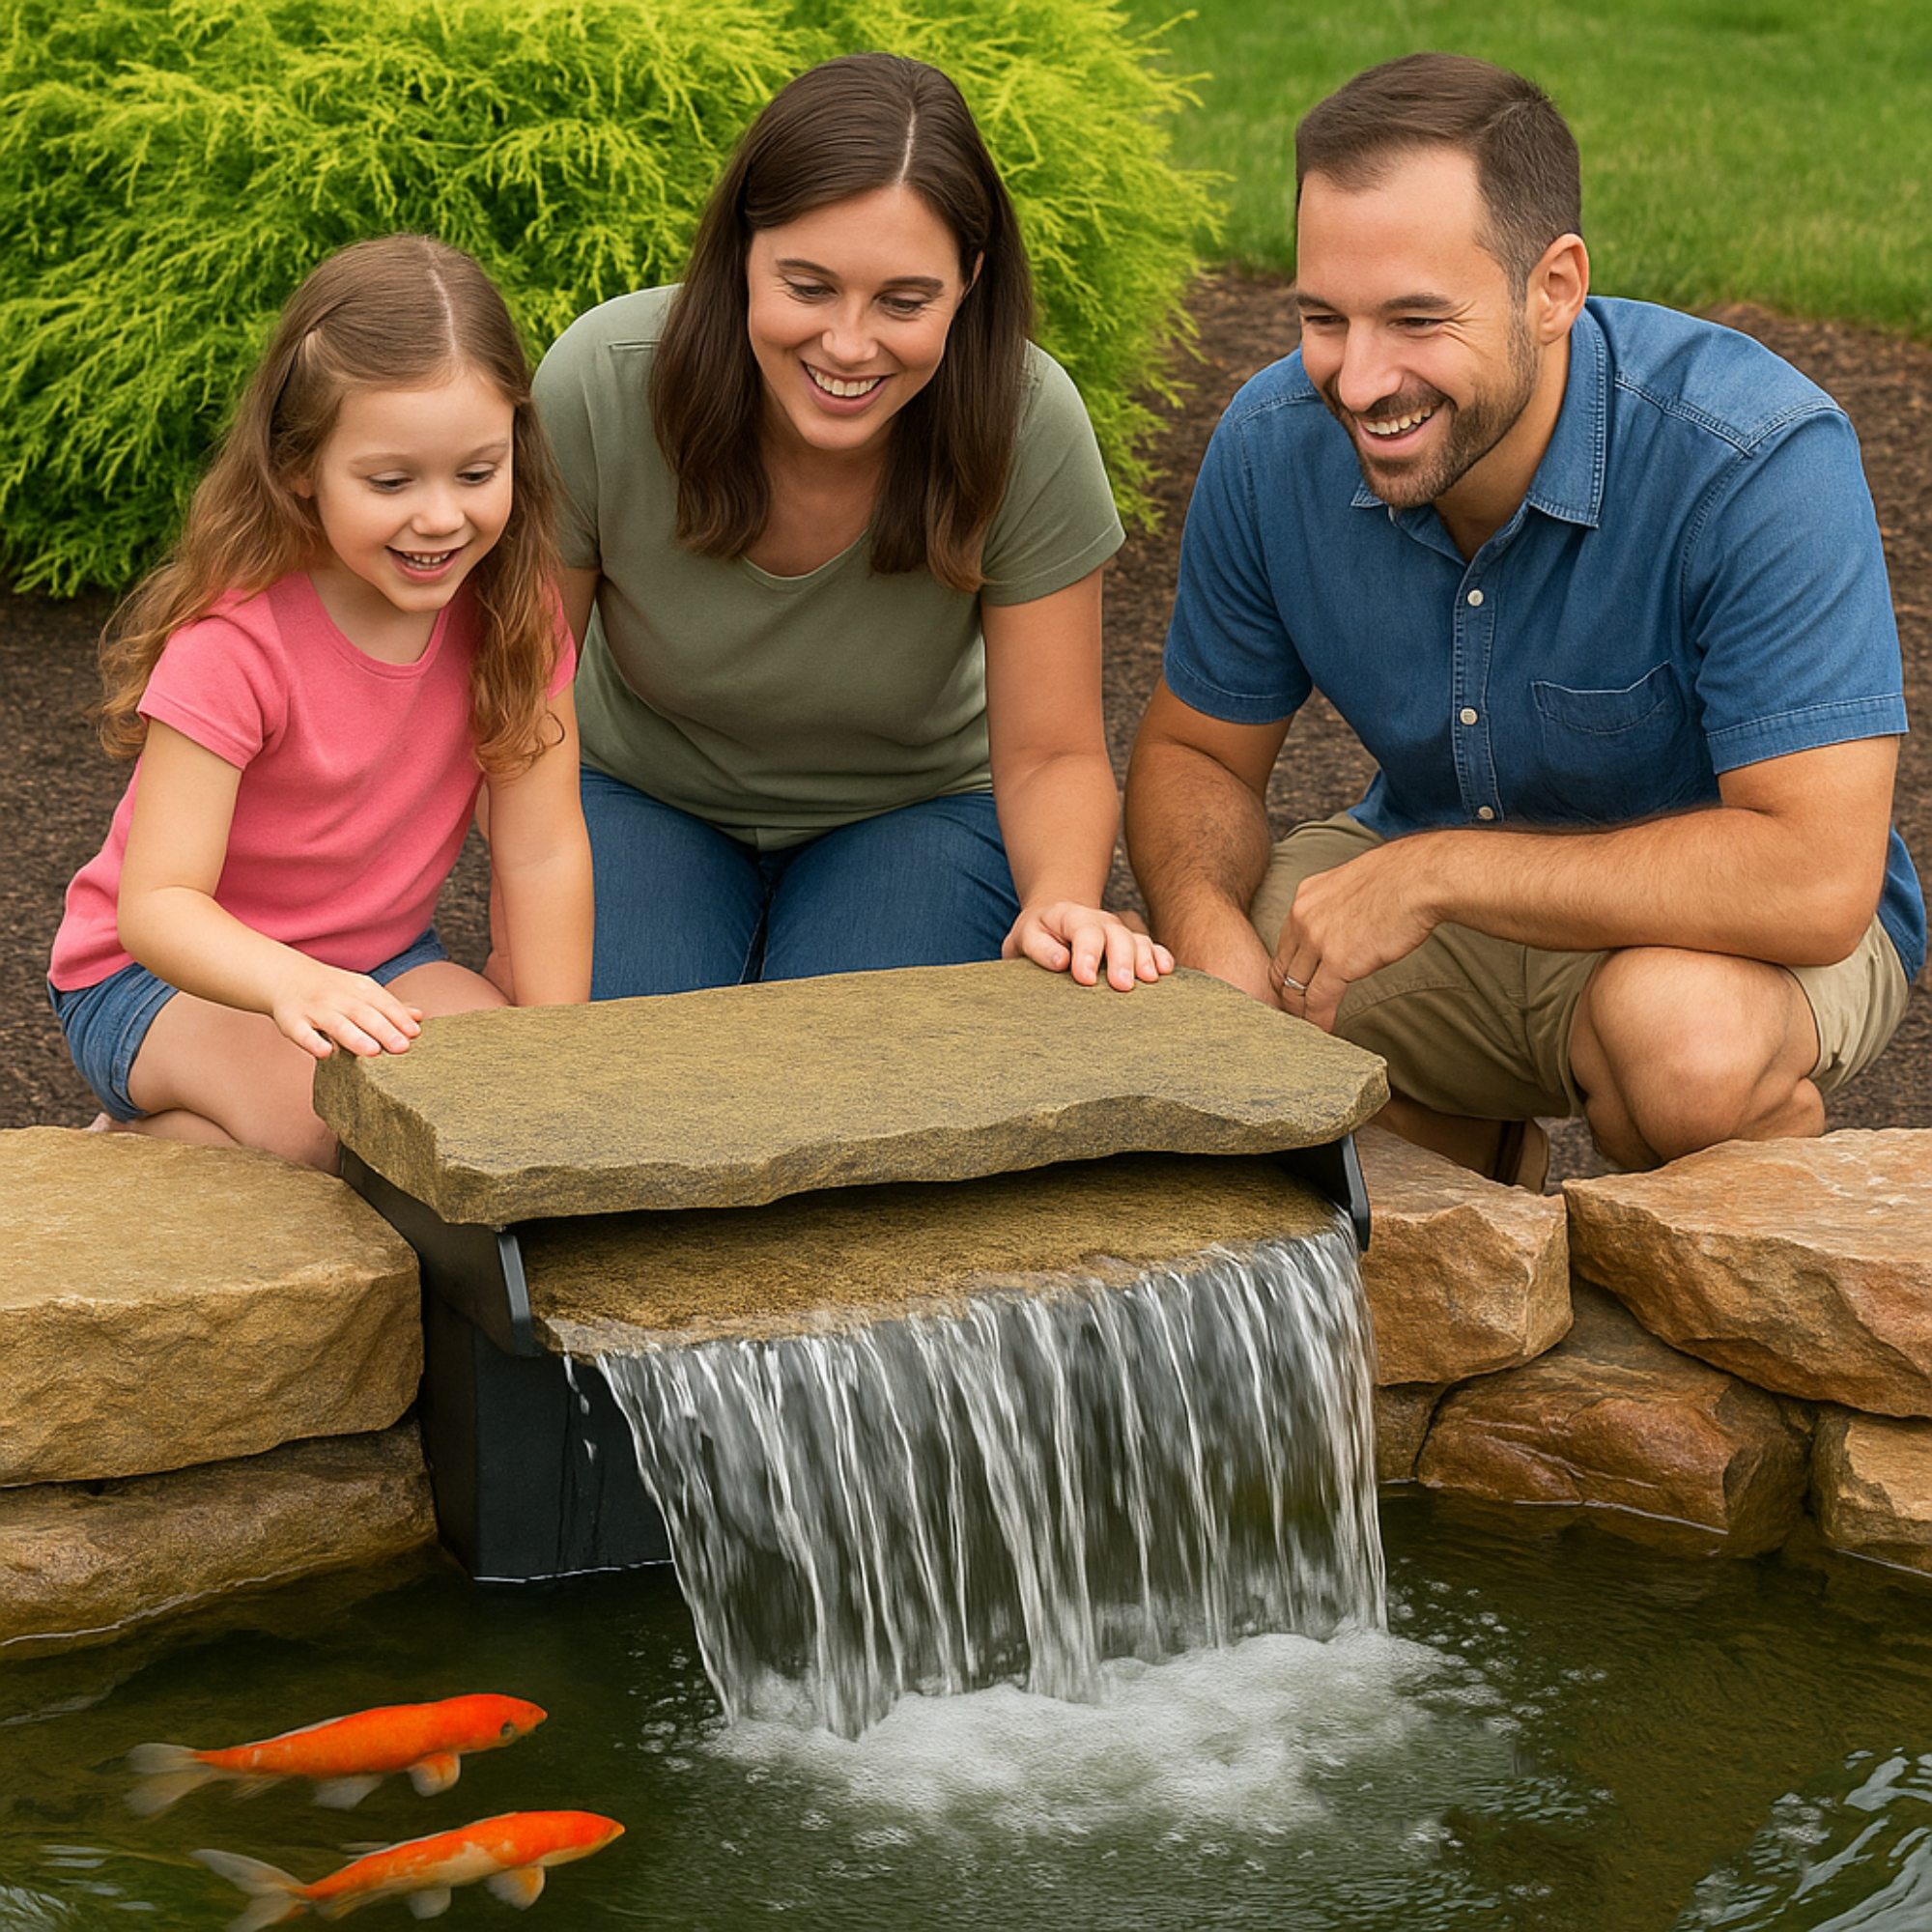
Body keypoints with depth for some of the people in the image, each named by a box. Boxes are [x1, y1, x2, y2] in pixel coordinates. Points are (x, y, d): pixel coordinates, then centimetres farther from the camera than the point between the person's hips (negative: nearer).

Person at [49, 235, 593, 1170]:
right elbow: (155, 905, -33)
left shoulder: (509, 607, -13)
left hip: (377, 960, 5)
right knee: (309, 1108, -33)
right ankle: (146, 1142, -2)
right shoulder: (233, 644, -28)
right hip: (163, 972, -5)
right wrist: (295, 986, -52)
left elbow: (541, 852, -10)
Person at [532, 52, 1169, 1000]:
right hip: (643, 799, 0)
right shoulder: (598, 384, -27)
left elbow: (1049, 752, -16)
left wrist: (1064, 900, -37)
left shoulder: (1026, 422, -26)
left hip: (916, 808, 0)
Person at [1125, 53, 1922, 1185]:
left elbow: (1815, 879, -35)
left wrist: (1431, 872, -33)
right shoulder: (1275, 444, -13)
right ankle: (1489, 1166, 13)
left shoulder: (1759, 458, -30)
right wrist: (1208, 933, -24)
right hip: (1437, 889, 5)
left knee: (1686, 1033, -38)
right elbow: (1194, 753, 0)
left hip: (1725, 919, -5)